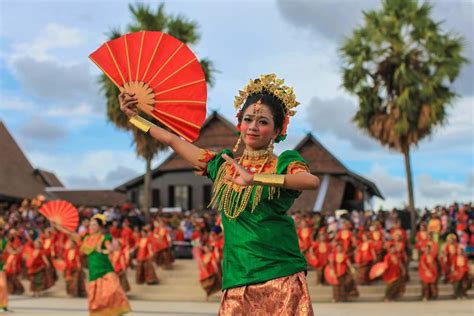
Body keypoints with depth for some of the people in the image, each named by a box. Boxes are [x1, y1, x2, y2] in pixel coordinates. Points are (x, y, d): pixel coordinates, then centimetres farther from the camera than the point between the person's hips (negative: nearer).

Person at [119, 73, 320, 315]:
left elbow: (312, 181, -23)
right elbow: (173, 140, 23)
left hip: (280, 278, -3)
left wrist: (254, 179, -30)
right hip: (237, 282, 4)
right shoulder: (223, 165, 14)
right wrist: (133, 116, 31)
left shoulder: (283, 163, 1)